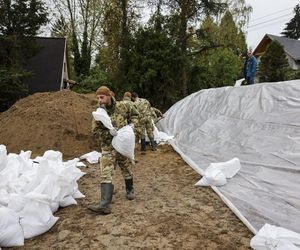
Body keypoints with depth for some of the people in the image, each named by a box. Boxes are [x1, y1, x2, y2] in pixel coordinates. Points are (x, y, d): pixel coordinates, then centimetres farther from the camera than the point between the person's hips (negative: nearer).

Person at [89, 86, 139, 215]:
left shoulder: (123, 106, -6)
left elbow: (134, 114, 10)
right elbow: (96, 132, -7)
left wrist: (132, 124, -8)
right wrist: (109, 133, -23)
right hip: (108, 148, -1)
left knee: (127, 171, 17)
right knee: (105, 174, -13)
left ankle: (130, 190, 43)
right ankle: (105, 204, -15)